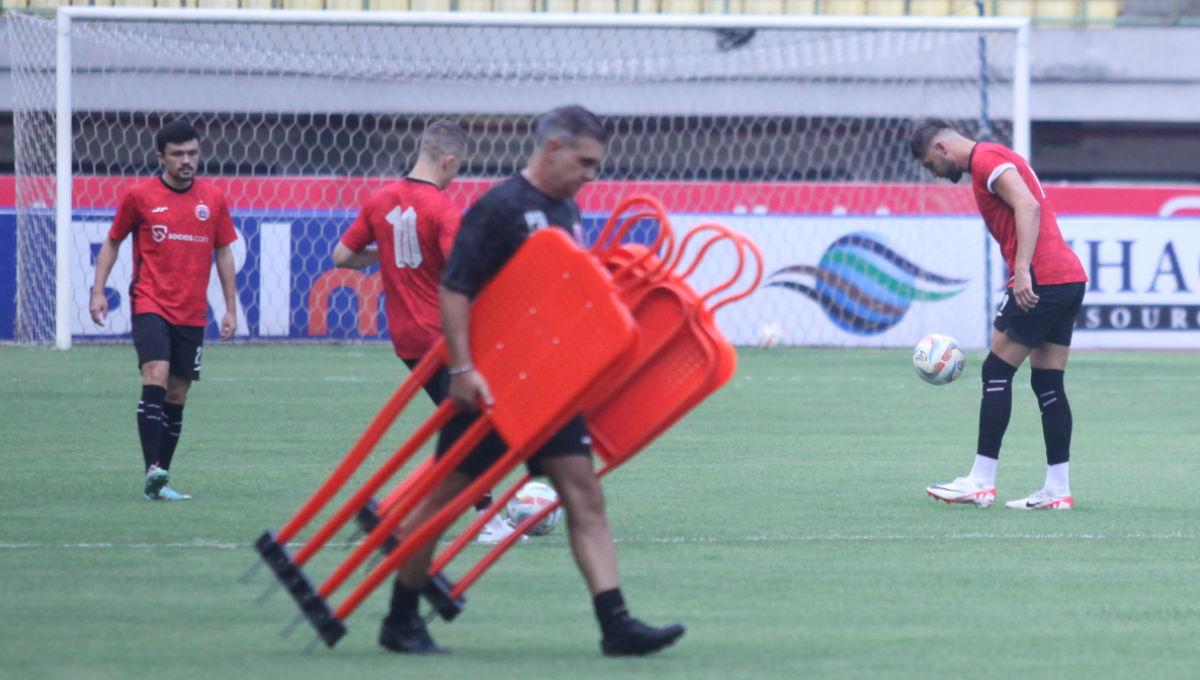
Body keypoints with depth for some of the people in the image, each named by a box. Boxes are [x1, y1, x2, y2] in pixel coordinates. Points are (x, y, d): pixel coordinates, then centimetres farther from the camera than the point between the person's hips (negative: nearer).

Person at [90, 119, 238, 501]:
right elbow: (112, 243, 10)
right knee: (156, 377, -22)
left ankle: (160, 480, 12)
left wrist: (231, 308, 10)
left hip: (192, 313, 3)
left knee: (177, 395, 5)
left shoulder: (213, 199, 6)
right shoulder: (140, 196, 0)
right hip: (151, 306, -3)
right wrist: (98, 291, 1)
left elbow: (224, 253, 14)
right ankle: (153, 471, -27)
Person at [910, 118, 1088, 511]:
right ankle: (1058, 489, 8)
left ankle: (981, 482, -2)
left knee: (997, 372, -3)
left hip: (1041, 279, -10)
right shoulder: (994, 159, 24)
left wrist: (1022, 271, -26)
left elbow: (1028, 207, -20)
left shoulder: (986, 160, -7)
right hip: (1070, 276, 10)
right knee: (1048, 384, 9)